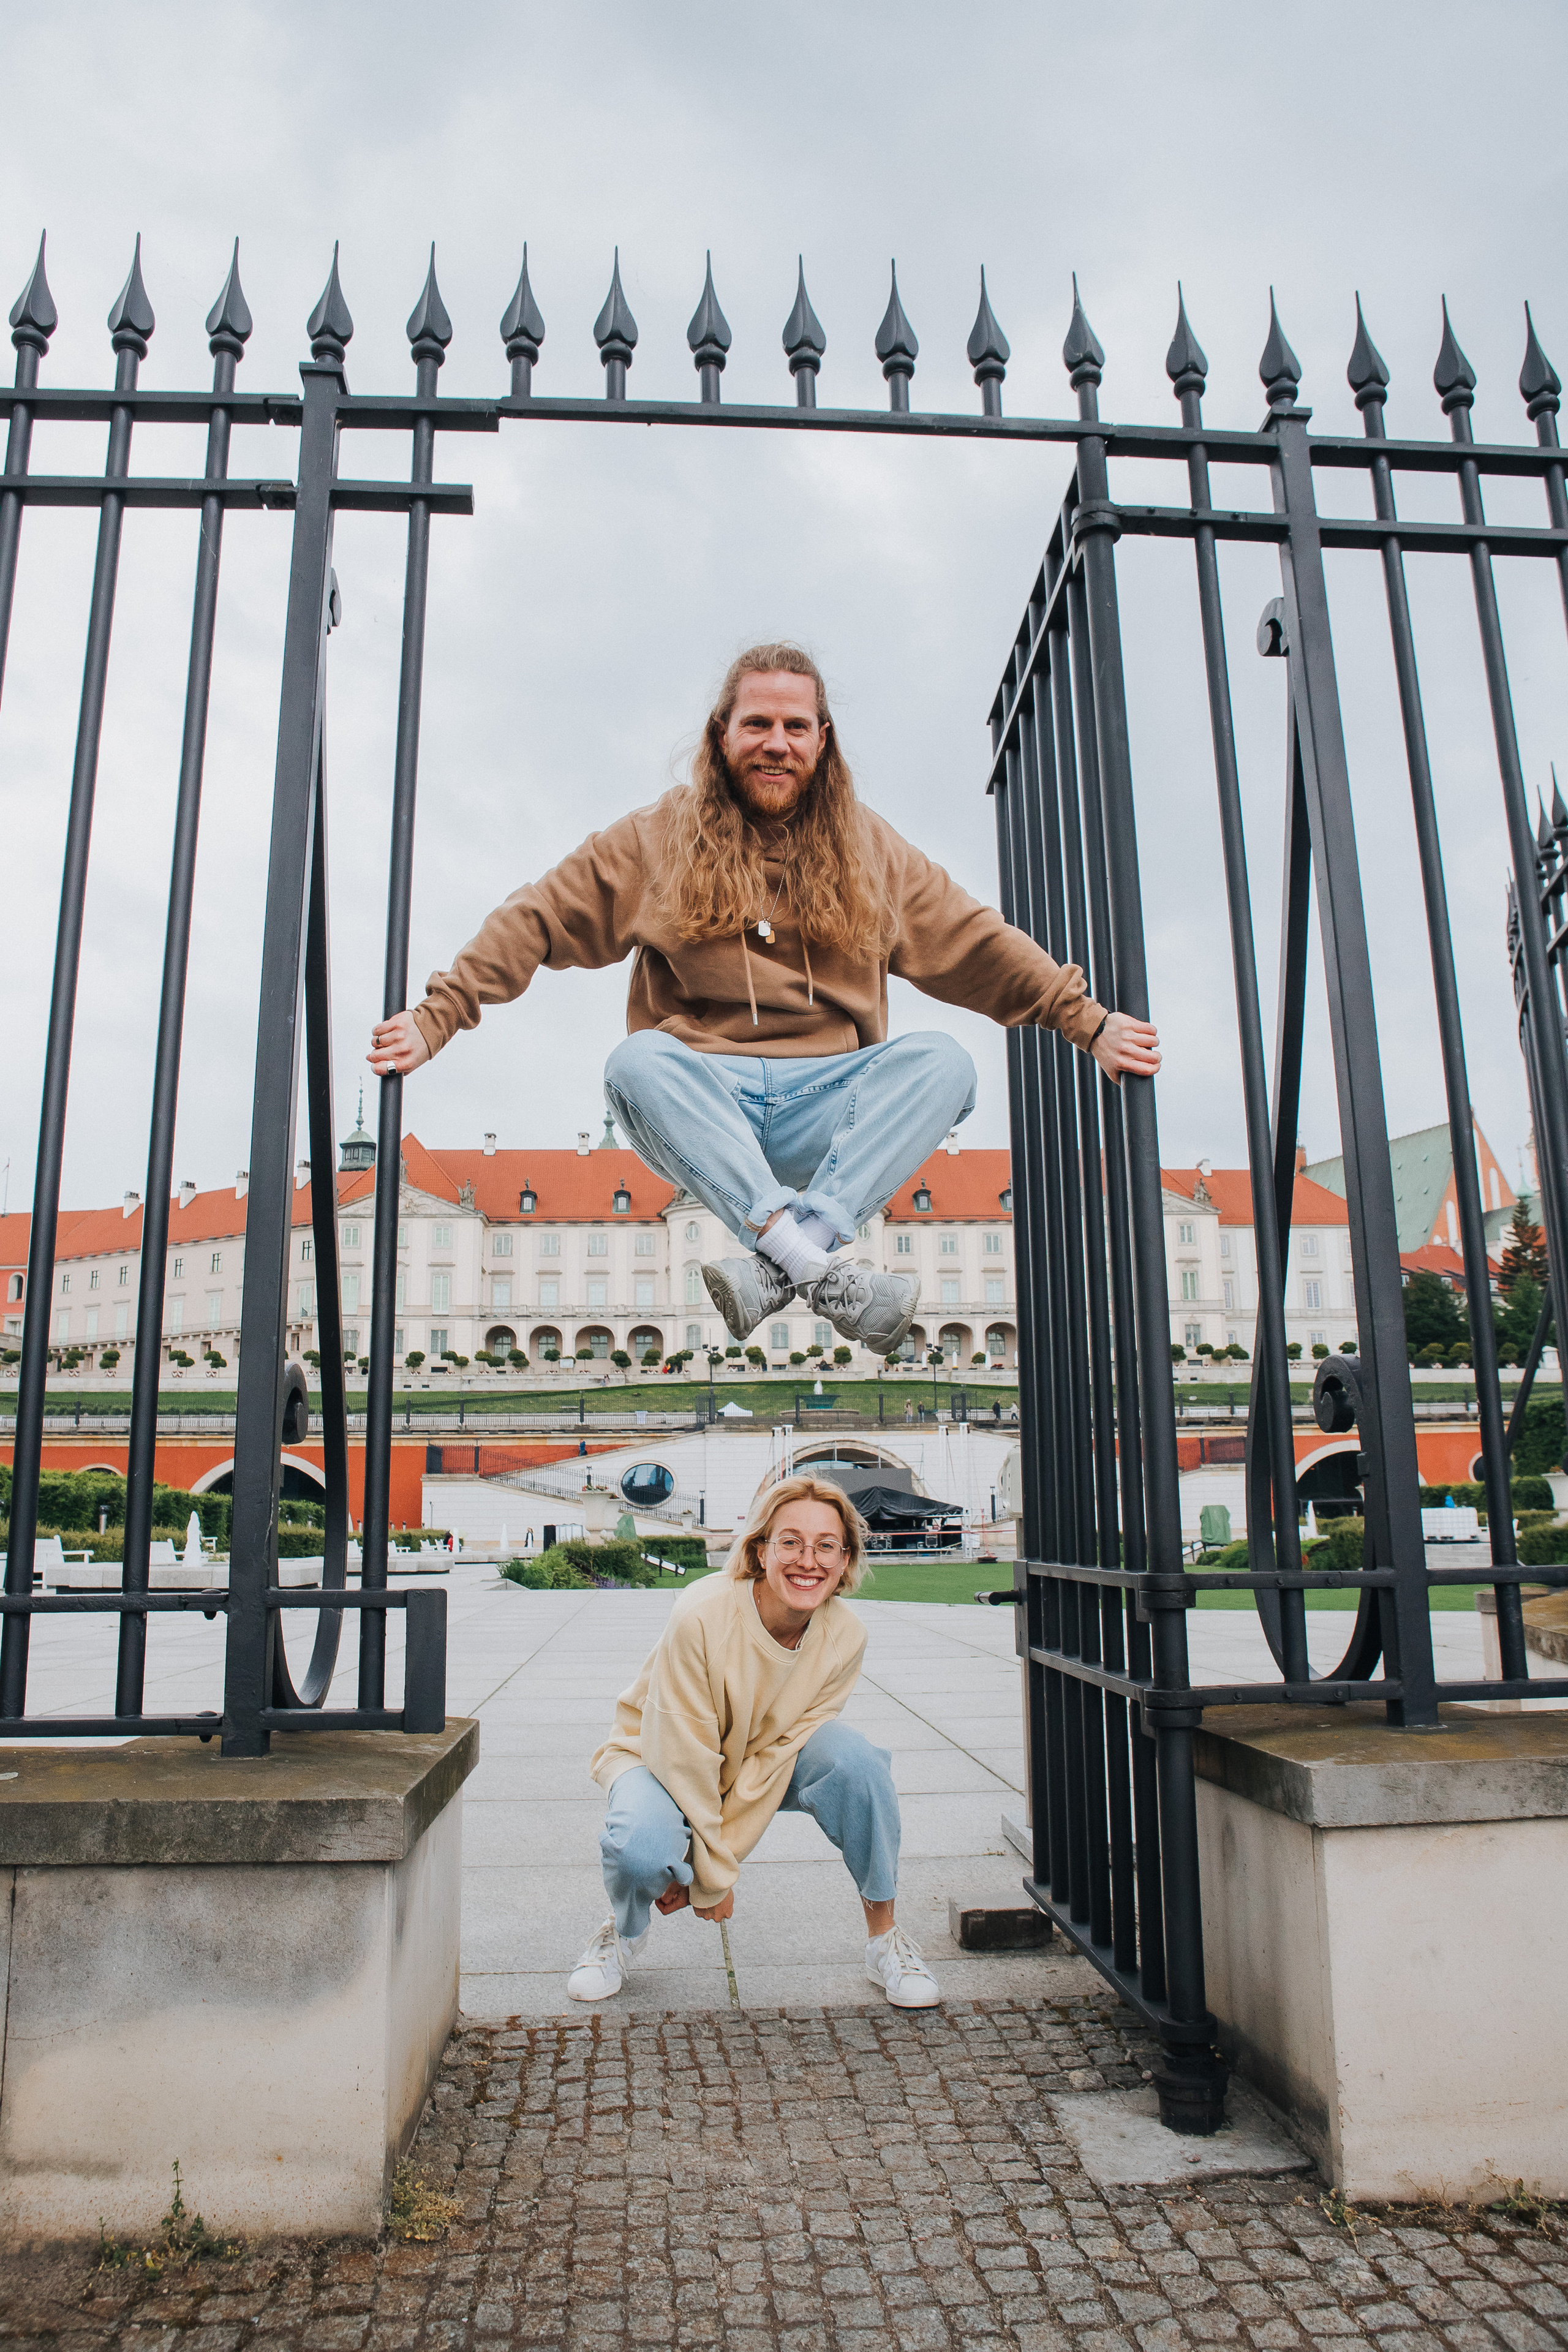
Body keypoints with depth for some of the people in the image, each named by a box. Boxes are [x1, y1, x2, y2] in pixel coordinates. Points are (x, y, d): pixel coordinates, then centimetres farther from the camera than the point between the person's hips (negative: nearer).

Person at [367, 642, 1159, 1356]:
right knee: (636, 1061, -33)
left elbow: (980, 944, 17)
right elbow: (535, 921, 6)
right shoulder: (659, 839, 8)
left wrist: (1089, 1023, 9)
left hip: (826, 1106, 2)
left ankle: (777, 1264, -38)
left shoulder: (869, 848, 14)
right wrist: (434, 1019, -5)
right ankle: (820, 1271, -42)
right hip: (704, 1107, -1)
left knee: (942, 1060, -24)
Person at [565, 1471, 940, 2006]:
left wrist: (712, 1869, -19)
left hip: (766, 1770, 3)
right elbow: (684, 1756, -25)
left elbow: (781, 1749, -17)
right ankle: (626, 1930, 3)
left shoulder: (844, 1636, -20)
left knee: (853, 1758, -27)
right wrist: (712, 1878, -18)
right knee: (643, 1845, -35)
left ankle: (884, 1938, -5)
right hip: (661, 1756, -3)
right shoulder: (701, 1617, -32)